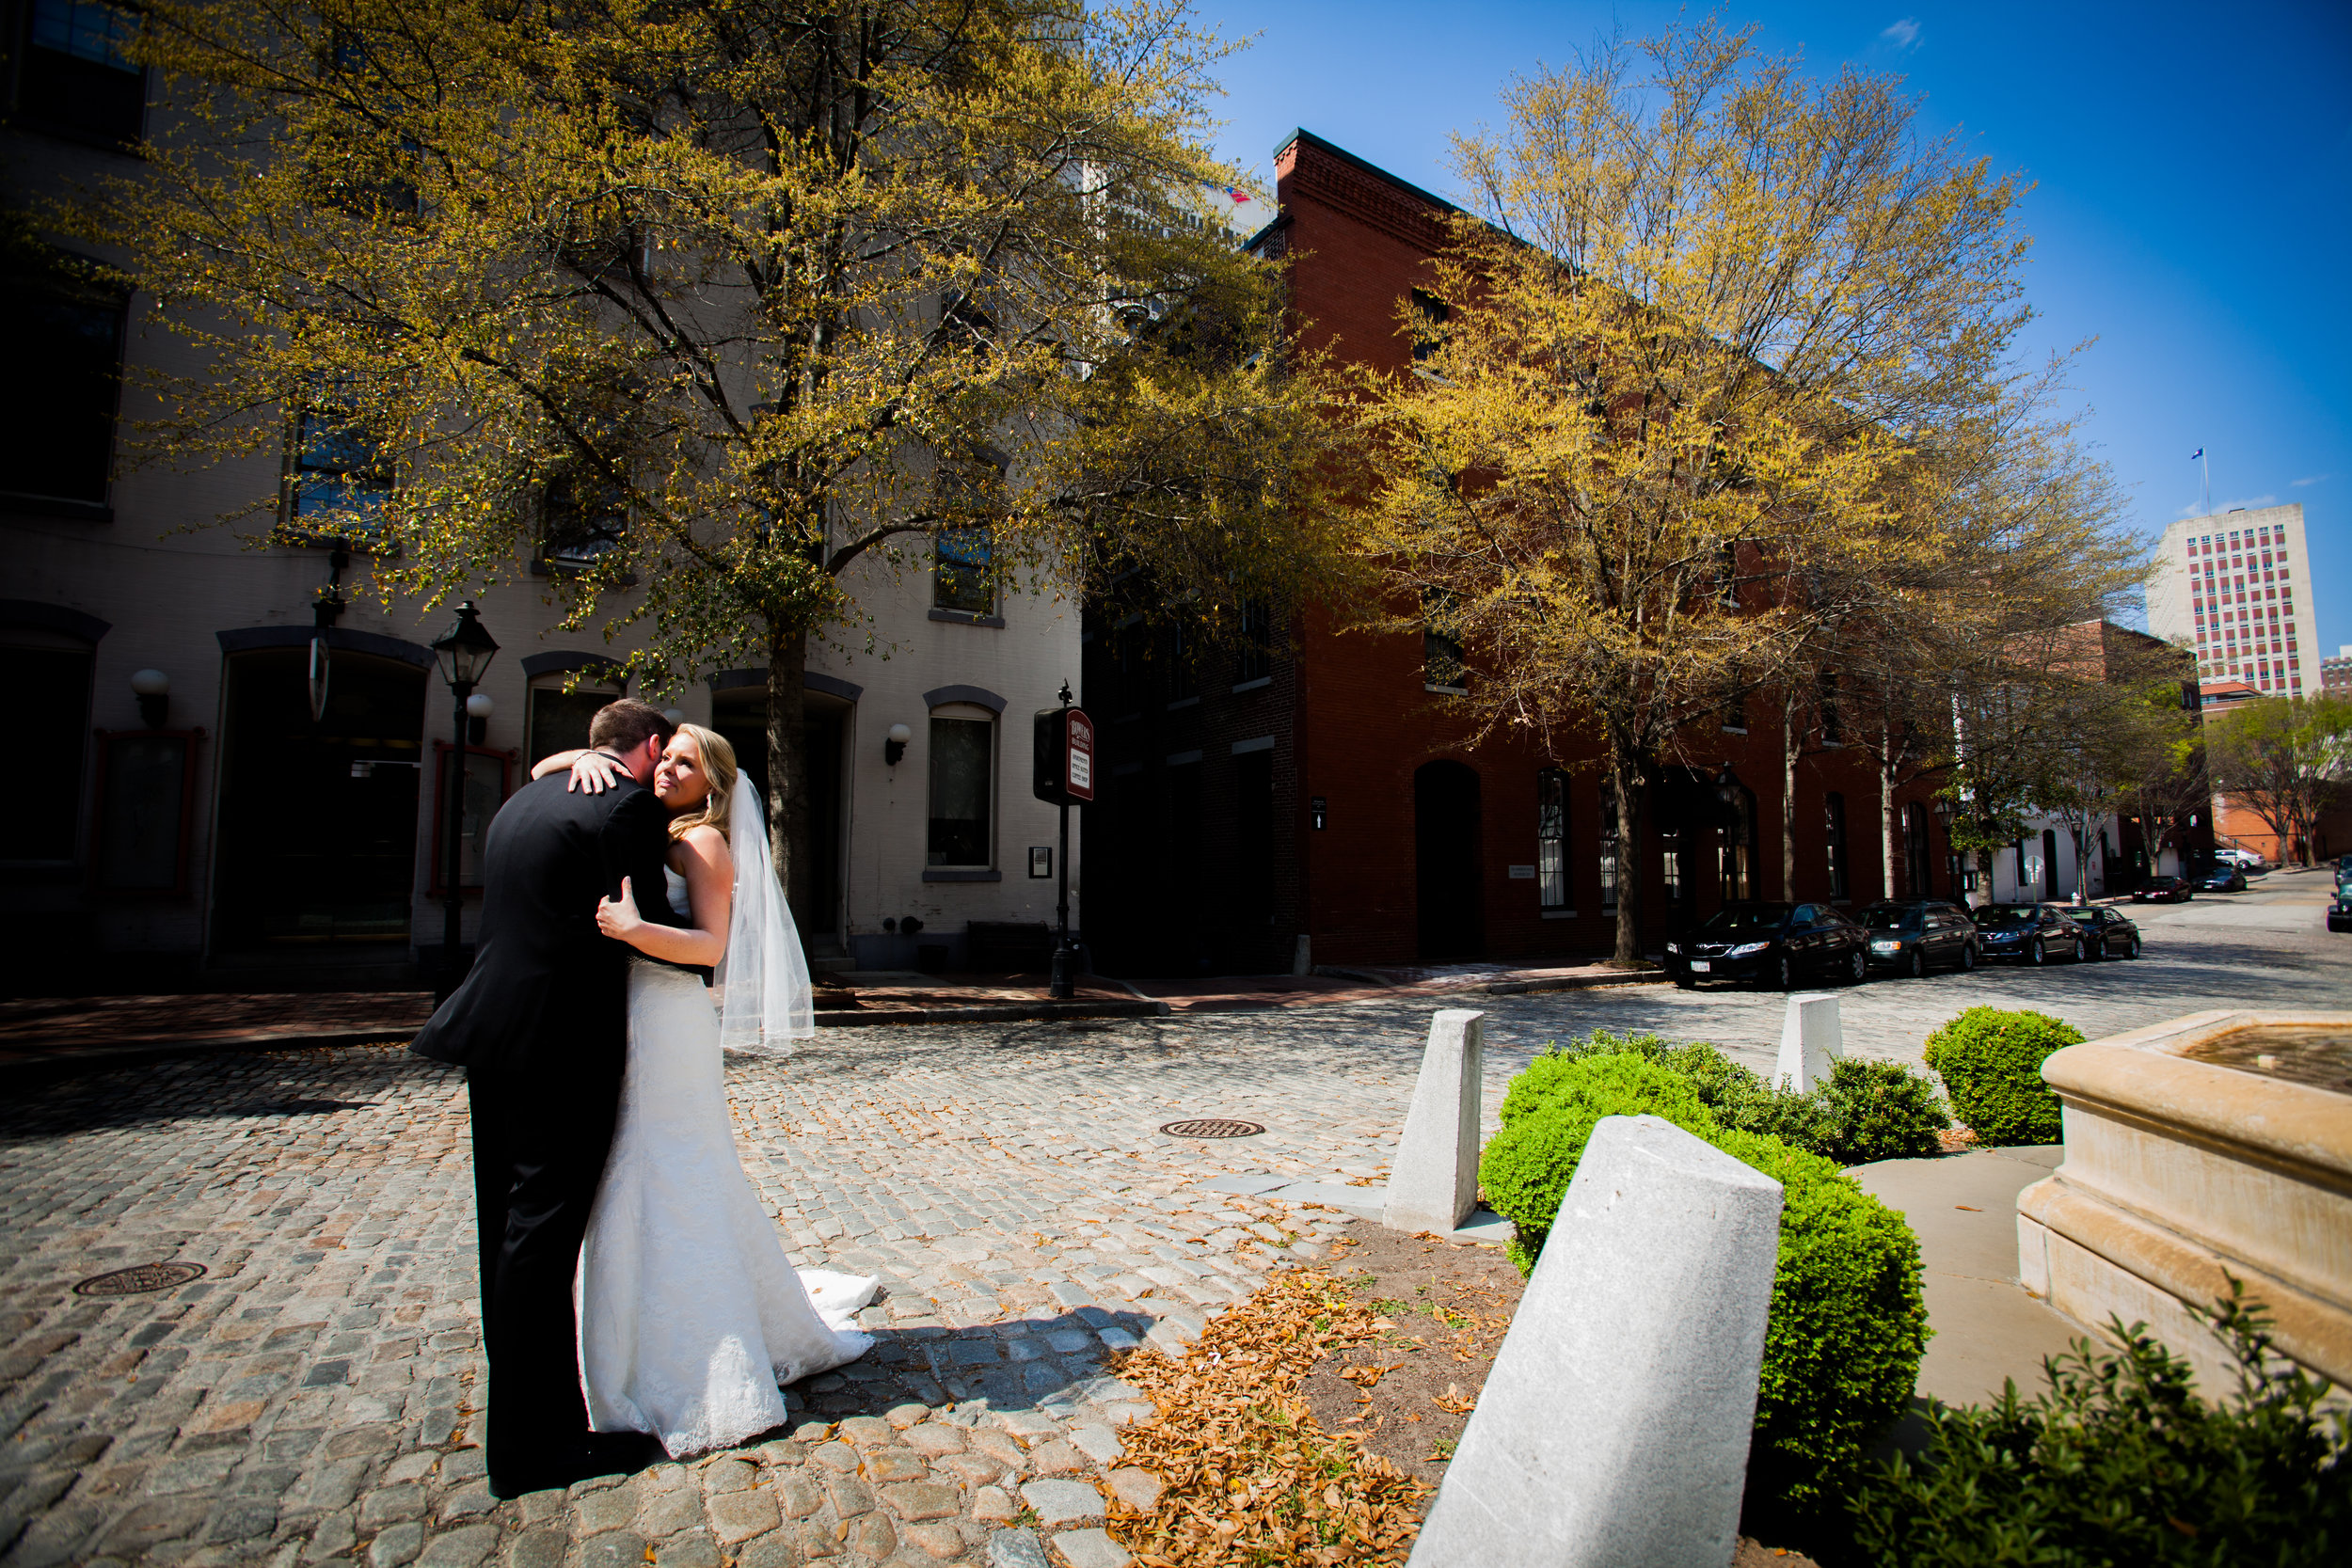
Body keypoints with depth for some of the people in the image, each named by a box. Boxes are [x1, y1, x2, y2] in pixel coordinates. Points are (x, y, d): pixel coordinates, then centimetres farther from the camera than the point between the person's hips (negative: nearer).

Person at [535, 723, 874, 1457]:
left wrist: (636, 929, -29)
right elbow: (542, 770, 20)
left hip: (667, 1023, -8)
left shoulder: (703, 840, -4)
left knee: (665, 1186, -2)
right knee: (633, 1184, 14)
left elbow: (712, 945, -14)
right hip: (624, 1020, 8)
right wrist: (584, 760, -1)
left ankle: (700, 1385, 10)